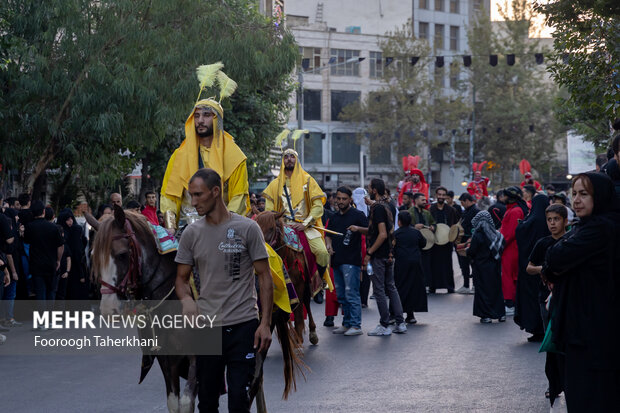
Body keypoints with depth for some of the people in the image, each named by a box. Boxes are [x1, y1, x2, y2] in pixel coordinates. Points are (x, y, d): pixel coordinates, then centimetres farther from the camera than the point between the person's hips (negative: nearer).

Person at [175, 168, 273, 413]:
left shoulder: (247, 228, -3)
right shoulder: (191, 233, 6)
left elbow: (265, 278, -1)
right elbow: (182, 277, 12)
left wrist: (265, 323, -8)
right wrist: (186, 299, -12)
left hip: (243, 326, -3)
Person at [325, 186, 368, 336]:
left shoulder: (357, 215, -1)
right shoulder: (334, 217, 18)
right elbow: (328, 234, 25)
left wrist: (357, 229, -25)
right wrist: (329, 245, 4)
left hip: (351, 260, -7)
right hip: (336, 260, 7)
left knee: (351, 293, -11)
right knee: (341, 295, 10)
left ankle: (356, 325, -10)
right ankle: (346, 323, 17)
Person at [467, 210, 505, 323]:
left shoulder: (477, 235, -17)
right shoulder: (497, 234, -2)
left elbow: (471, 252, -14)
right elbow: (502, 248, 8)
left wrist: (467, 250, 6)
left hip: (482, 268, -5)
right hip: (495, 267, 5)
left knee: (483, 290, 3)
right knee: (497, 288, 14)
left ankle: (486, 315, 1)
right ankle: (501, 314, 17)